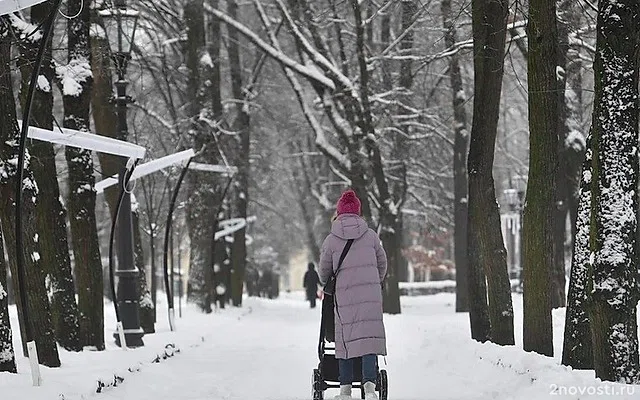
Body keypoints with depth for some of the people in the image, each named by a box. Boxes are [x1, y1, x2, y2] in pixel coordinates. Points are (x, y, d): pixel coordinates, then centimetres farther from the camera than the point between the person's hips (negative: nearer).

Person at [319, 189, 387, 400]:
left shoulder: (331, 240, 4)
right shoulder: (370, 235, 7)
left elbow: (324, 271, 12)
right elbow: (382, 263, 16)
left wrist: (327, 286, 35)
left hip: (343, 294, 0)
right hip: (371, 292, 0)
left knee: (346, 338, 5)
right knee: (368, 337, -4)